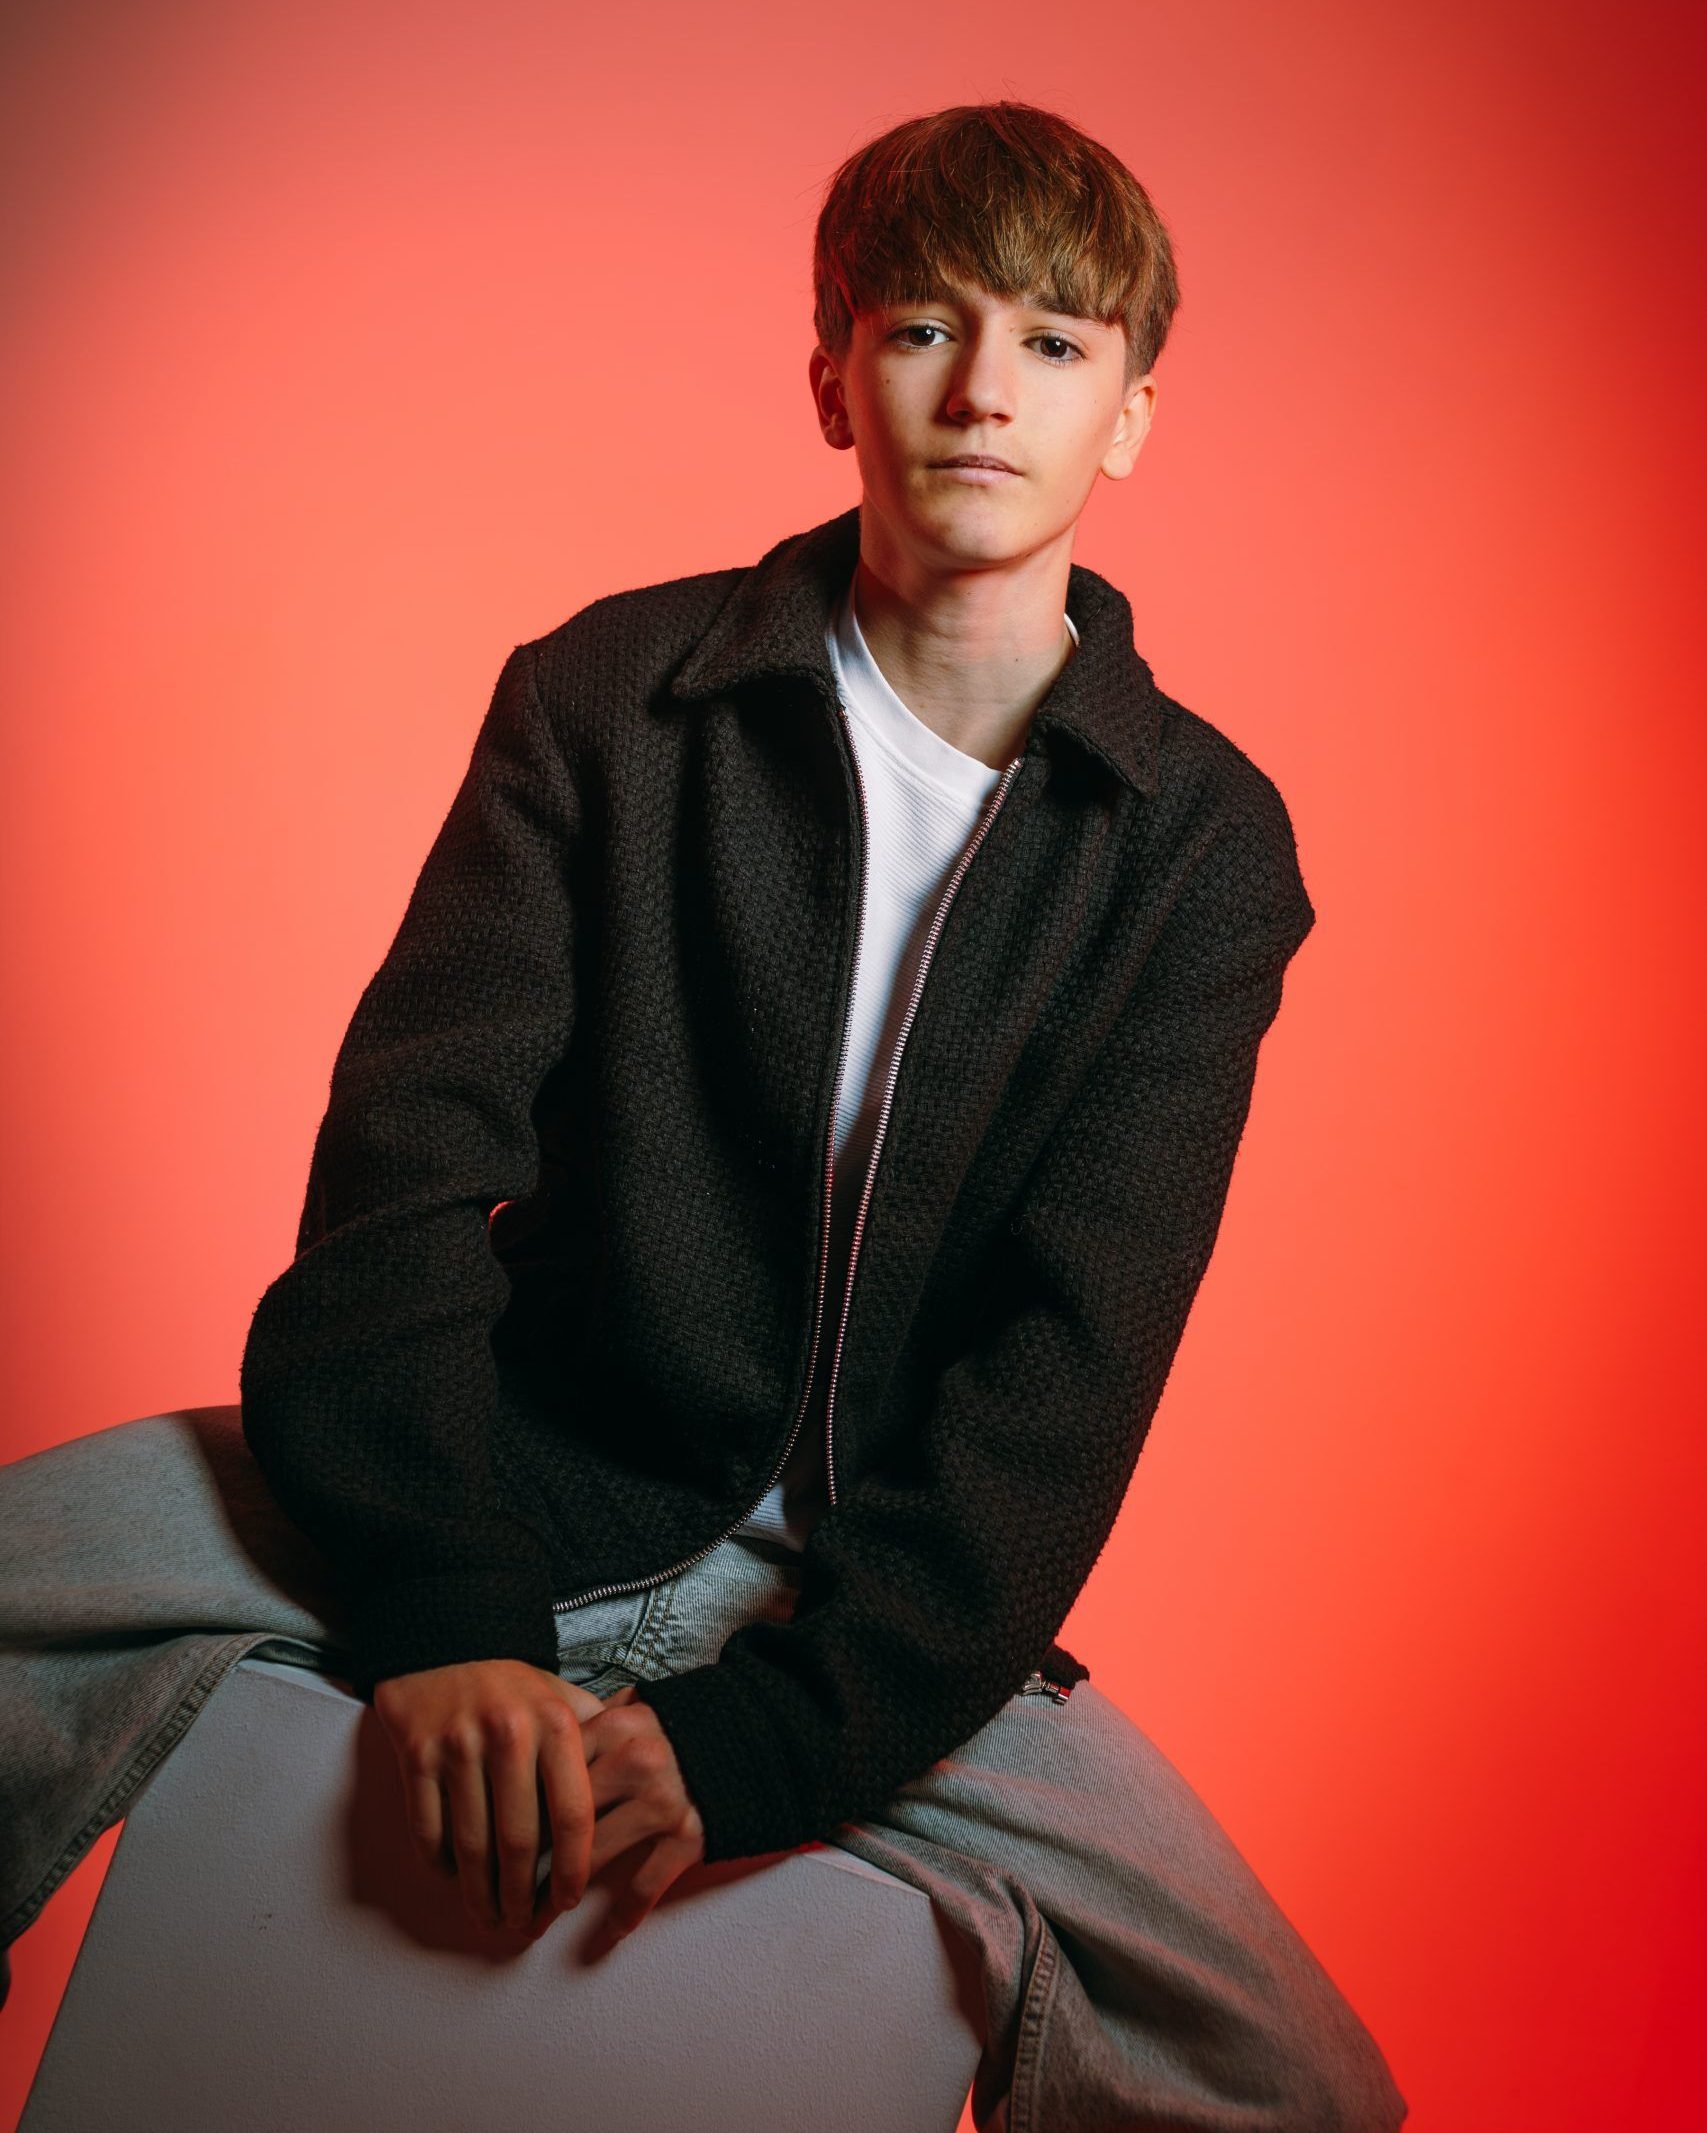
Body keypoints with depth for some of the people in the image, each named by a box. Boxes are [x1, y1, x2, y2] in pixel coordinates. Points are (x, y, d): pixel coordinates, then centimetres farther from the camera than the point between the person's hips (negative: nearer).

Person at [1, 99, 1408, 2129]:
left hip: (902, 1604, 1)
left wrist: (758, 1732, -23)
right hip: (527, 1492, 0)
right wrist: (446, 1617, -24)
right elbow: (409, 1143, -10)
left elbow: (1074, 1361, -10)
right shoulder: (610, 698, -1)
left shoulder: (1203, 841, -2)